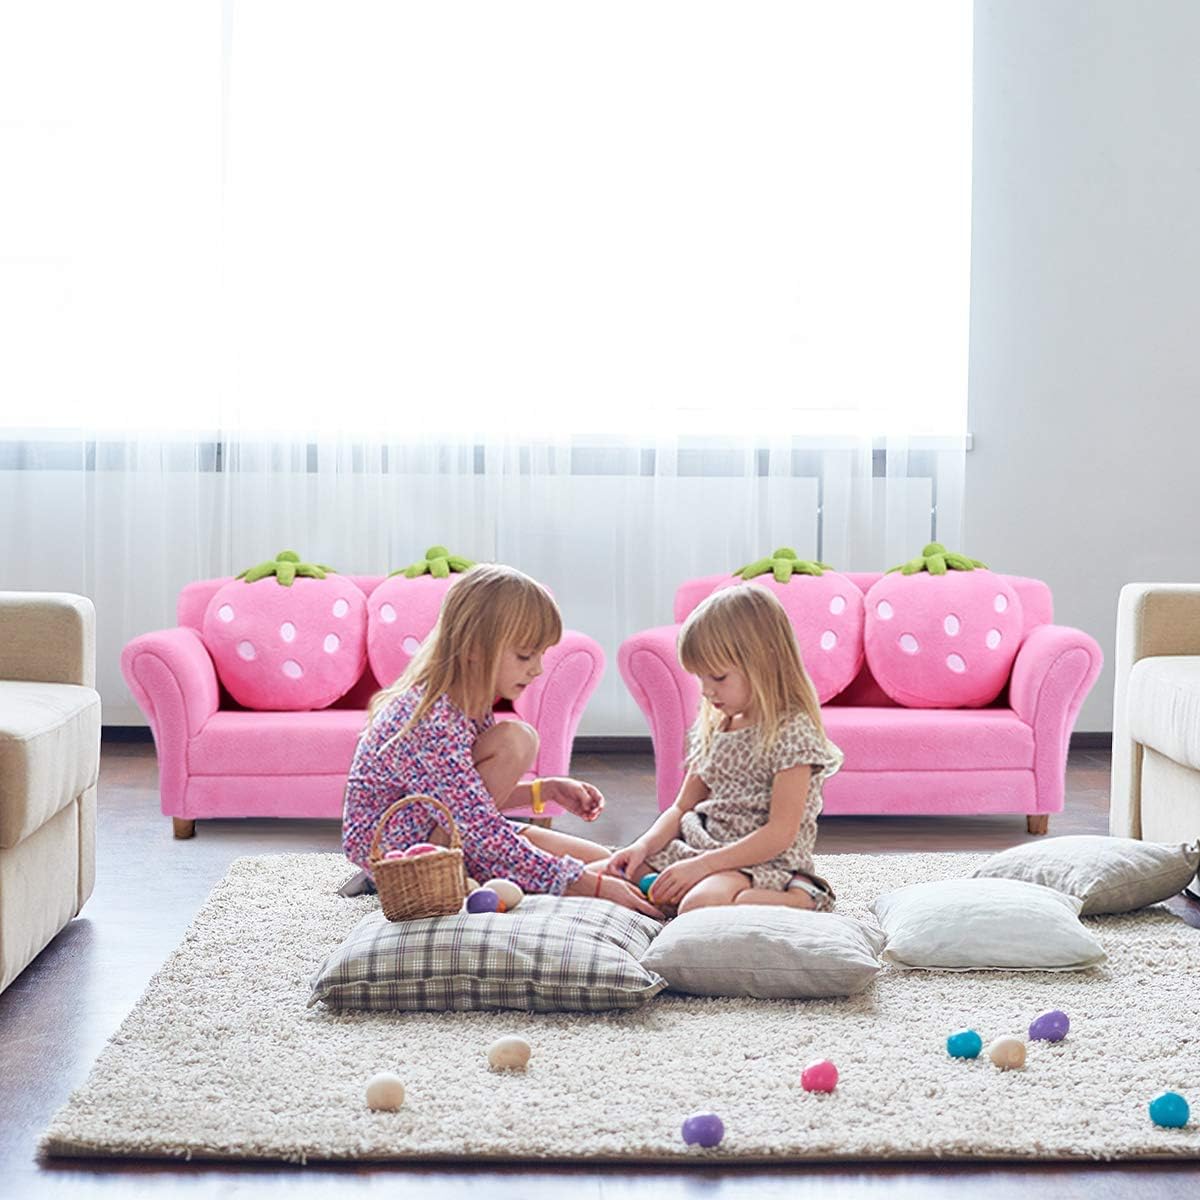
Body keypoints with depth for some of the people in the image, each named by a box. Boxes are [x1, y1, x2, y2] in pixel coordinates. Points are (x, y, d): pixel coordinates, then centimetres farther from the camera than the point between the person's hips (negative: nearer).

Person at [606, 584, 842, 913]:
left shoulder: (793, 732, -14)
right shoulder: (713, 727, 12)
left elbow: (781, 834, -19)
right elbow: (683, 807, 15)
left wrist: (702, 865, -23)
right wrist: (643, 847, -5)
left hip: (766, 862, -9)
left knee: (700, 904, -38)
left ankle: (800, 900, -15)